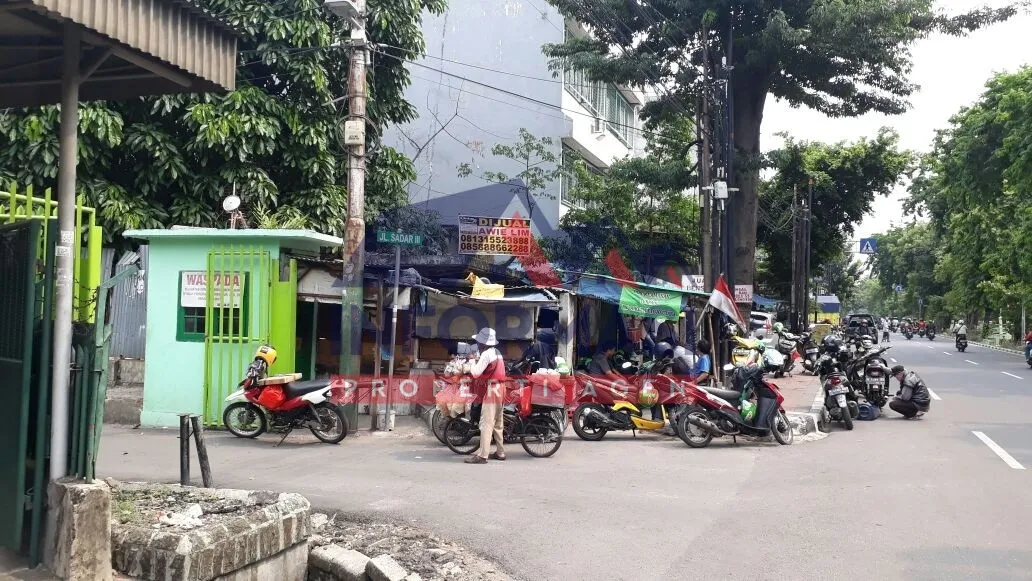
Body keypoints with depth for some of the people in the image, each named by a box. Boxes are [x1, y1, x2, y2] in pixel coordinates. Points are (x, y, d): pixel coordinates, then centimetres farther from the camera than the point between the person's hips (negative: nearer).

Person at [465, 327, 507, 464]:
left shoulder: (486, 354, -16)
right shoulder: (497, 352, 15)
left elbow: (476, 373, -22)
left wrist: (472, 364, -3)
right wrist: (478, 361, 9)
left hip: (491, 391, -10)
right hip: (499, 390, 10)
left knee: (486, 424, -10)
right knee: (497, 423, 16)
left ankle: (482, 455, -12)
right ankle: (500, 452, 22)